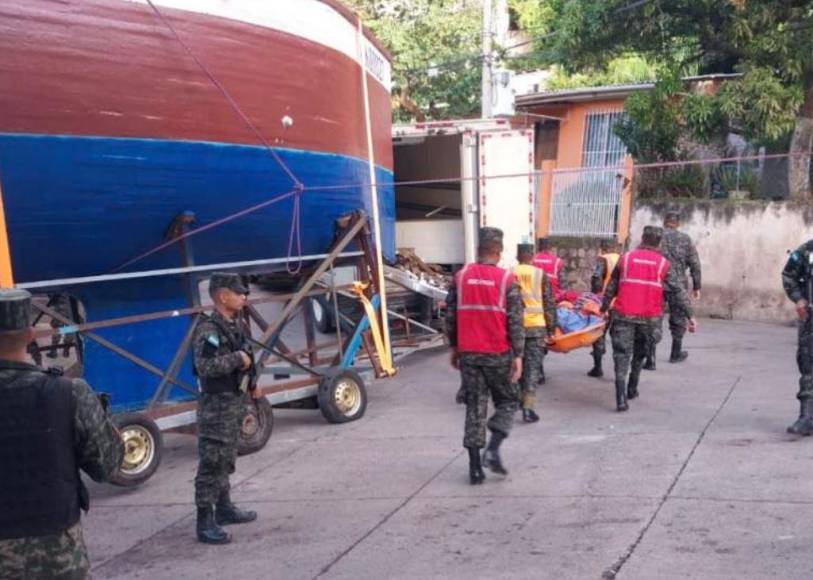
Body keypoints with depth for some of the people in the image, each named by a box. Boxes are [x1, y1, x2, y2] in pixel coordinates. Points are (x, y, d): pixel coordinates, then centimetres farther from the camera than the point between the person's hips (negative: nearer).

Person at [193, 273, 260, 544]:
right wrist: (237, 359, -23)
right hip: (216, 404, -9)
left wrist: (252, 384, 14)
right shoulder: (209, 330, -18)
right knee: (211, 463, -7)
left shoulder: (238, 325, 11)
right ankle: (205, 523, -3)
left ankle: (224, 507, 32)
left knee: (227, 459, 19)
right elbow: (204, 366, -31)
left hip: (235, 400, 9)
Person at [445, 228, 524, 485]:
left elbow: (451, 316, 8)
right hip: (498, 353, -3)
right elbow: (516, 321, -8)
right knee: (507, 401, 14)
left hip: (468, 353, 3)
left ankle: (475, 467, 7)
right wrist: (518, 355, -5)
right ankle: (493, 450, -4)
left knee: (474, 406, 9)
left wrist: (454, 348, 18)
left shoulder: (461, 277, 3)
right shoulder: (507, 279, -6)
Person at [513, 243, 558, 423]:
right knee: (533, 365, -1)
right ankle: (528, 407, -7)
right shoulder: (540, 274, -2)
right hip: (536, 325, -2)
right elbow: (549, 302, 0)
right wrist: (551, 326, 7)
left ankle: (520, 397, 28)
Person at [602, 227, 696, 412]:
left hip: (624, 315, -1)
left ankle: (621, 398, -13)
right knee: (640, 353, 22)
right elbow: (678, 292, 0)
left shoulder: (625, 258, 6)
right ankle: (632, 388, 33)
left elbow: (611, 287, 12)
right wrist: (690, 315, 1)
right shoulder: (663, 264, 4)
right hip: (649, 318, 1)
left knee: (622, 354, 0)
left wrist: (604, 308, 23)